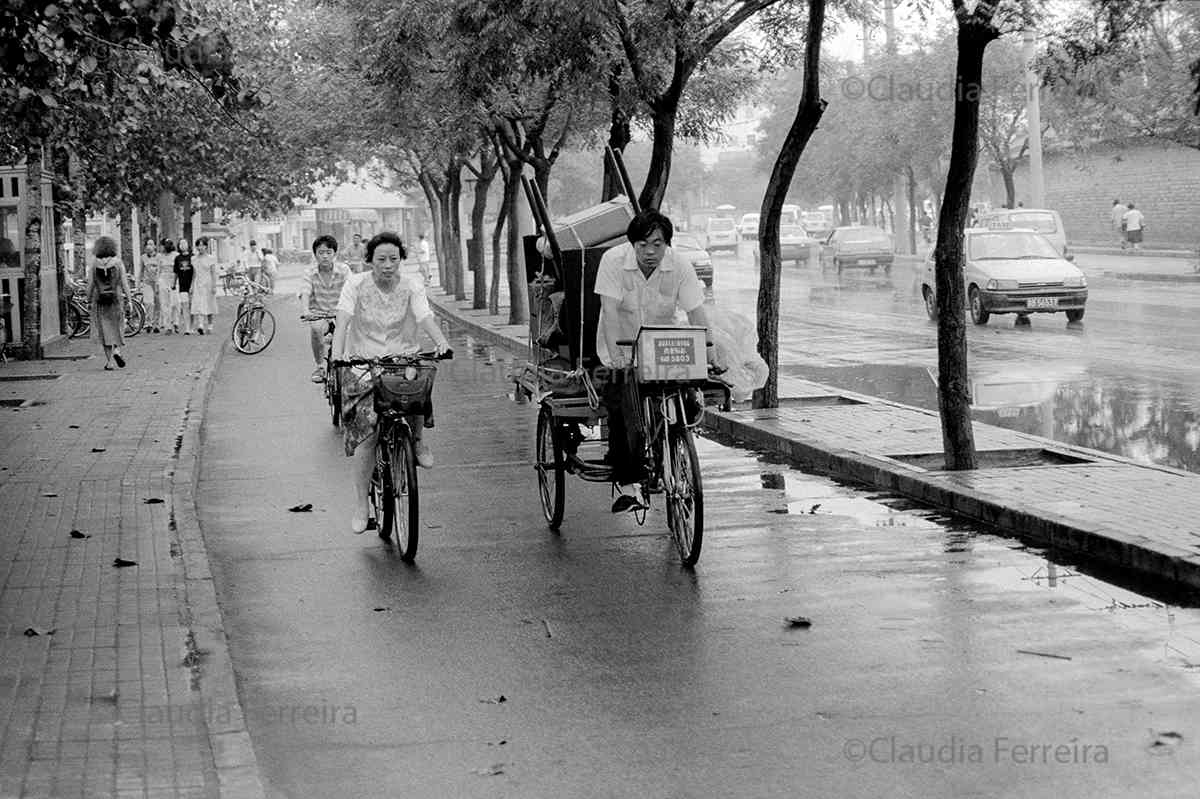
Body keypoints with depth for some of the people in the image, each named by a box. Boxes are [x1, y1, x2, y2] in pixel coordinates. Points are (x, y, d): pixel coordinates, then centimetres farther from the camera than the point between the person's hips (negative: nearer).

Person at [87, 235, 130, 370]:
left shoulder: (95, 264, -4)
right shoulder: (117, 262, -5)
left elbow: (90, 284, -2)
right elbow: (124, 282, -5)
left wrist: (89, 301, 7)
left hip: (100, 300, 0)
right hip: (116, 298, 0)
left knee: (105, 329, 5)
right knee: (117, 327, 17)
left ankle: (108, 362, 2)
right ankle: (116, 350, -7)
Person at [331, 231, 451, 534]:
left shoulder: (412, 287, 0)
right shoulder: (356, 285, -4)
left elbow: (425, 317, -14)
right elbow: (343, 321, -14)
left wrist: (440, 342, -34)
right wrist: (337, 354, -31)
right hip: (364, 364, -1)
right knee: (367, 432, -13)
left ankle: (418, 441, -3)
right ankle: (361, 506, -2)